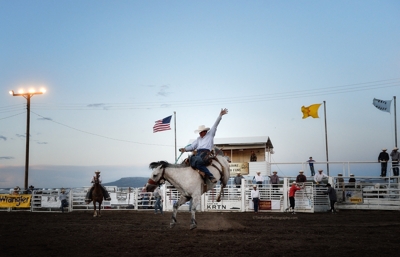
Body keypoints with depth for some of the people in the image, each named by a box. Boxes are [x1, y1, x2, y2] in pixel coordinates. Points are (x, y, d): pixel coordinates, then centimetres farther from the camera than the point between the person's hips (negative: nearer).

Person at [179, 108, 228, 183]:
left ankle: (211, 176, -32)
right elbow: (192, 146, 23)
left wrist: (220, 115, 4)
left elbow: (215, 124, 11)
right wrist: (185, 149, 5)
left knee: (197, 162, -34)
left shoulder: (210, 134, 17)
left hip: (206, 152, -6)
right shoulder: (198, 139, 32)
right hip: (198, 153, 6)